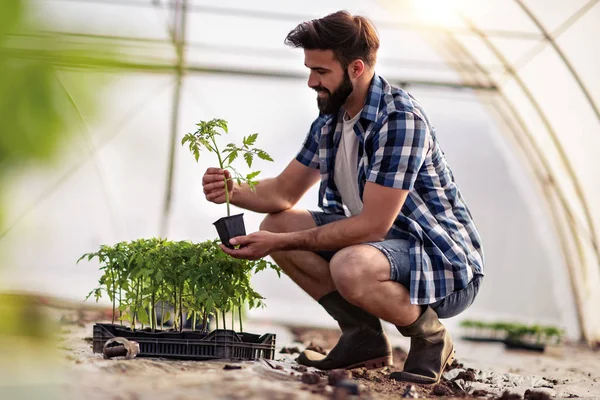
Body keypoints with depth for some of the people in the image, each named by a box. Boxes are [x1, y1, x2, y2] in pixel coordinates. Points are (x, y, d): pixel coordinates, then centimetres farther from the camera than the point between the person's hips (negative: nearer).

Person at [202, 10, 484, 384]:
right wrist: (234, 191, -10)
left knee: (349, 267, -38)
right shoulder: (330, 120, 4)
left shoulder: (400, 119, -24)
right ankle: (364, 338, 6)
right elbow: (284, 192, 12)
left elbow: (372, 226, -27)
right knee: (277, 224, 1)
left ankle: (429, 335, -7)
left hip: (447, 262, -9)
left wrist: (280, 243, -26)